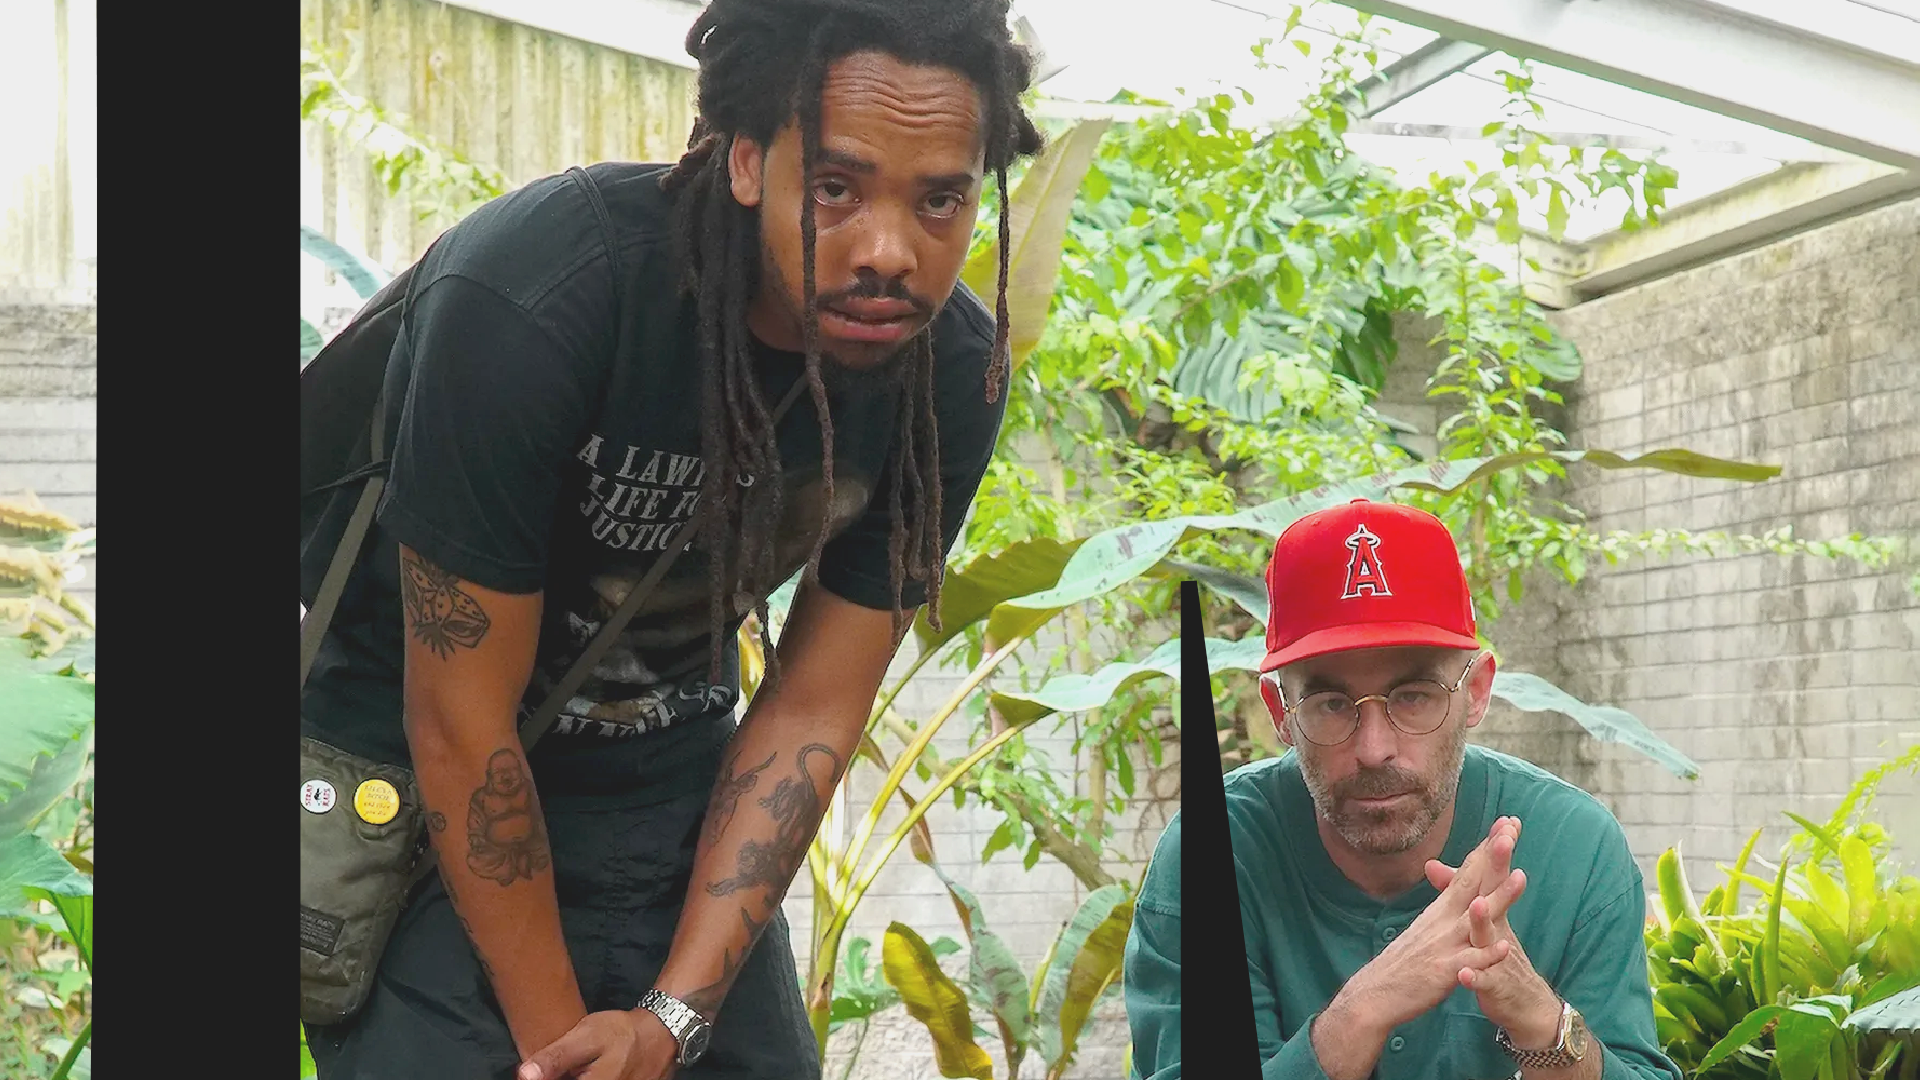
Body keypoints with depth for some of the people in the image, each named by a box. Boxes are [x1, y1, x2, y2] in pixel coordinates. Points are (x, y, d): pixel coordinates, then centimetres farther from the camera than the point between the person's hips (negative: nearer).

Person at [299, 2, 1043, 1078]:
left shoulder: (955, 372, -15)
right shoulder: (532, 299, -30)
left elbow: (809, 715, -8)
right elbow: (459, 724, -23)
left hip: (674, 786, 5)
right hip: (425, 792, -4)